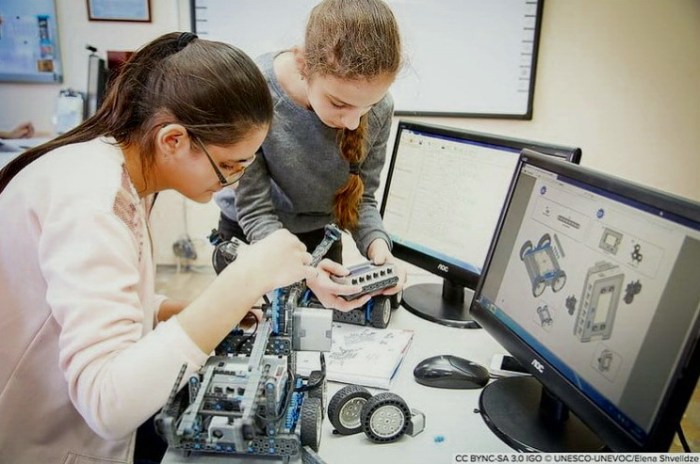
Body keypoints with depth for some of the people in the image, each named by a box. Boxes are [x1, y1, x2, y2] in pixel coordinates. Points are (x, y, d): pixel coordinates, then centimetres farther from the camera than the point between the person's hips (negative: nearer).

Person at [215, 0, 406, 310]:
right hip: (251, 236, -2)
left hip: (322, 237, 2)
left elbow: (362, 199, -11)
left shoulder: (379, 110, -21)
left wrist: (376, 243, -31)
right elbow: (254, 211, -26)